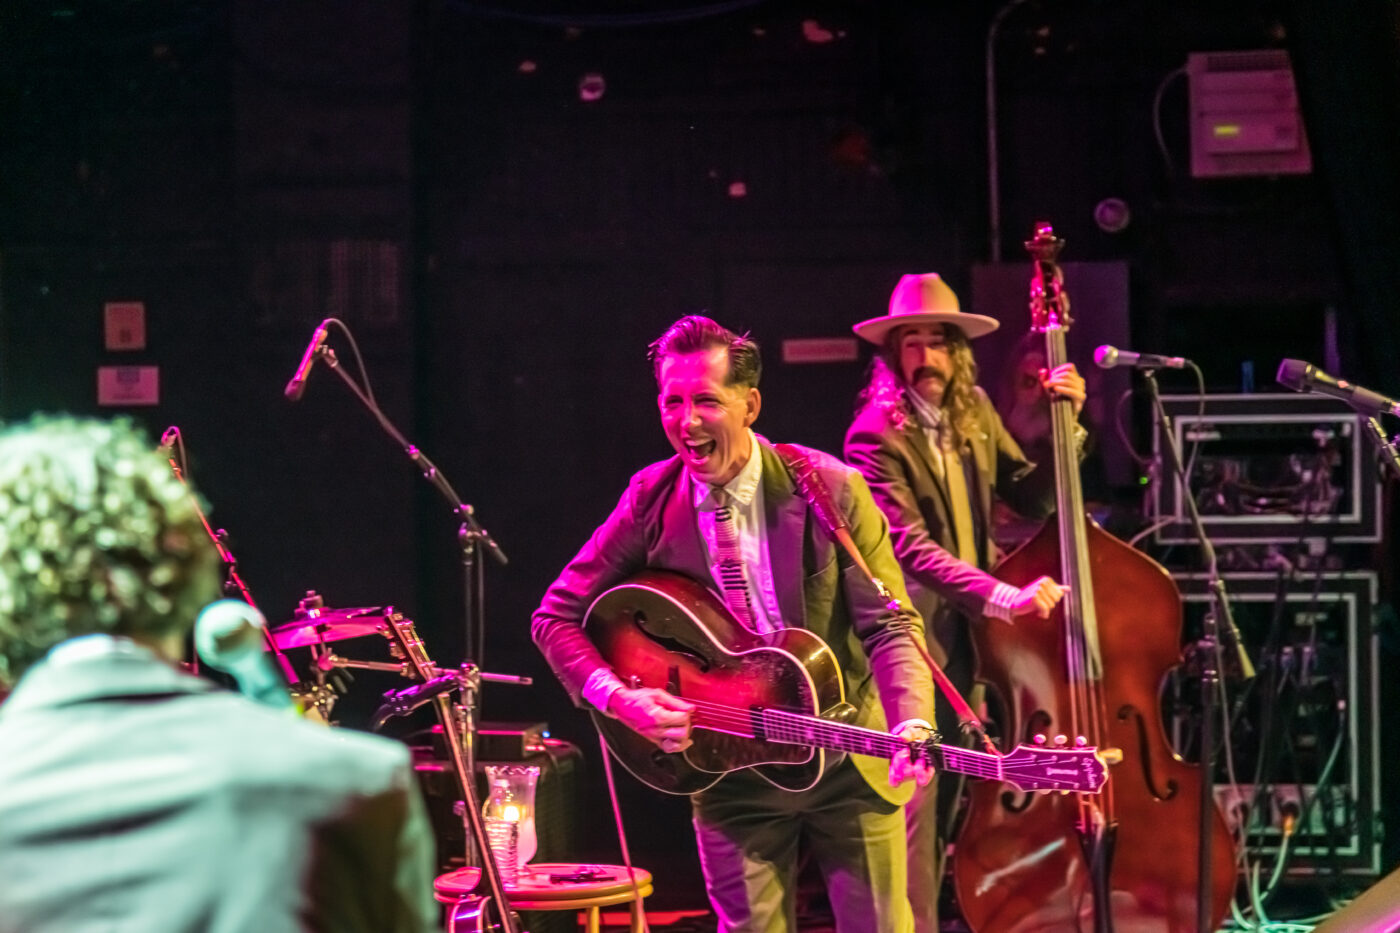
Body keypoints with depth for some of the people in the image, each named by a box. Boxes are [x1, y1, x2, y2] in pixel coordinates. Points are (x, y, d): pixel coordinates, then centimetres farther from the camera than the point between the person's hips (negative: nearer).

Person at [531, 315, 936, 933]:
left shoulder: (832, 490, -10)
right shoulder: (651, 501, -6)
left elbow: (889, 626, -12)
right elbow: (556, 616, 0)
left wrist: (911, 728, -30)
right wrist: (618, 698, -16)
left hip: (847, 763, -1)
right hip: (729, 773, 1)